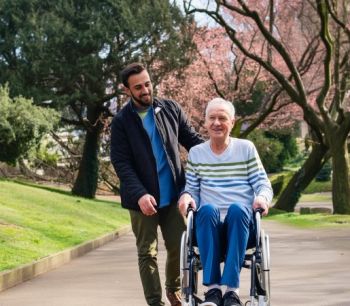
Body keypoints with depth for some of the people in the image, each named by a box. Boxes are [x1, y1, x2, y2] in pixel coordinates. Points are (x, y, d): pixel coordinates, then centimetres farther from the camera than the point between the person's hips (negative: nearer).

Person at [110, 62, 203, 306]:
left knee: (179, 247, 7)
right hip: (143, 199, -2)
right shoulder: (121, 122, -4)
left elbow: (192, 139, 7)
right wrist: (140, 194, -21)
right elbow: (121, 163, -8)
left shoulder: (171, 109, 3)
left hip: (173, 194, 2)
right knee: (147, 253, 5)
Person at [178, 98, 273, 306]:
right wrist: (187, 196, -11)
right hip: (208, 225, 1)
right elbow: (192, 188, 14)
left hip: (240, 223, 0)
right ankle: (212, 287, -36)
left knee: (236, 208, -37)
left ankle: (232, 289, -39)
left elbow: (263, 184, 8)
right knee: (208, 209, -36)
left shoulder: (246, 149, 11)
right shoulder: (196, 153, 14)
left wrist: (262, 197, -15)